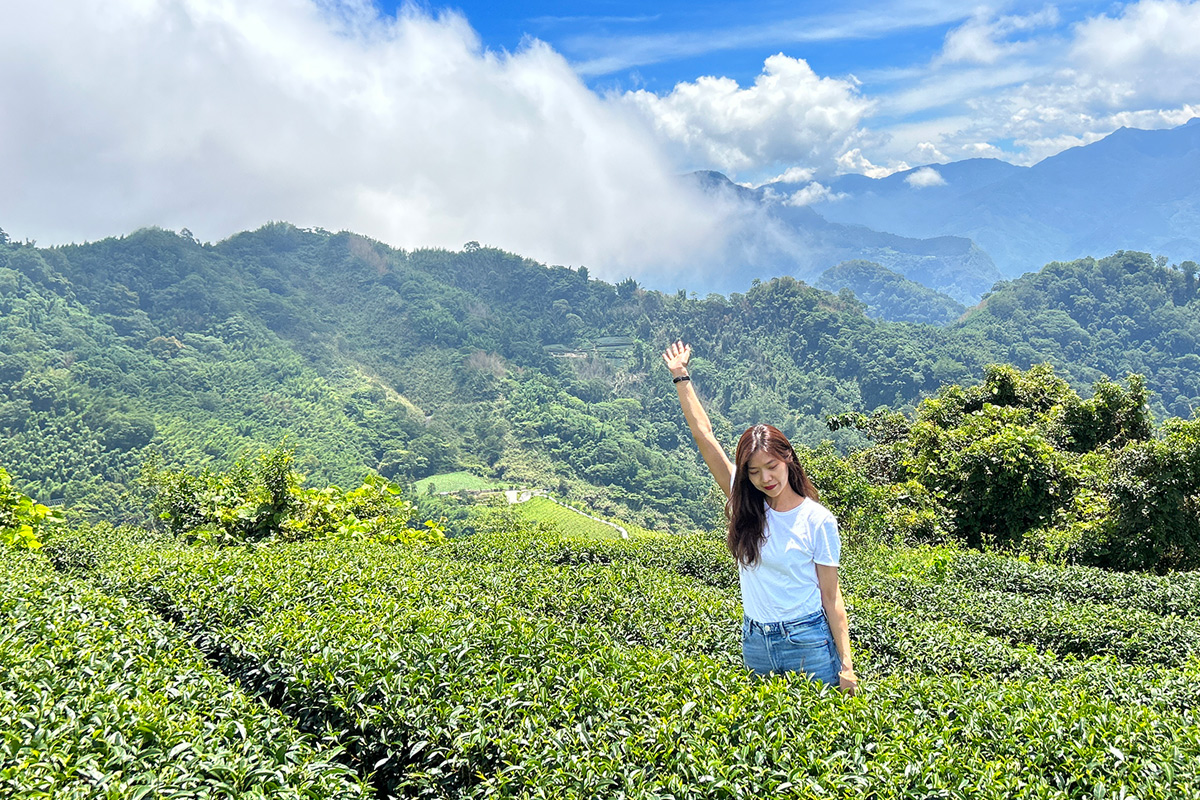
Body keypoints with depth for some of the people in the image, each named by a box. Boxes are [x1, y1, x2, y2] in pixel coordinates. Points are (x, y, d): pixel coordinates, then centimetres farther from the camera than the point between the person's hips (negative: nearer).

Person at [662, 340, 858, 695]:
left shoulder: (818, 520, -9)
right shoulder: (746, 506, 0)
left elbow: (831, 596, -5)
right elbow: (704, 436, -1)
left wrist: (846, 664, -9)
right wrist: (680, 377, -1)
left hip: (808, 643, -4)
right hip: (755, 643, 4)